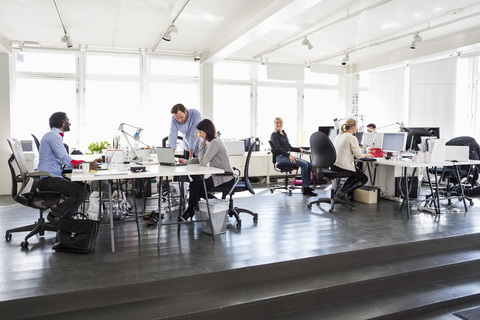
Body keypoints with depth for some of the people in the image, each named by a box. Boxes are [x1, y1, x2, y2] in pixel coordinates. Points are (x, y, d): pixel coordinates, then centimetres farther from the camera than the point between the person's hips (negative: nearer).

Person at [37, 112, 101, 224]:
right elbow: (65, 159, -23)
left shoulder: (55, 135, 20)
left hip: (53, 178, 11)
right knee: (81, 192, -21)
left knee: (82, 187, 12)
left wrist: (90, 163, 10)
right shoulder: (53, 135, -12)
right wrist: (87, 166, -27)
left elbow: (66, 160, 17)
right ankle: (54, 214, -8)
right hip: (48, 179, -11)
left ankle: (65, 218, 10)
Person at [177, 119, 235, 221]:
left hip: (225, 179, -10)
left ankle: (190, 210, 7)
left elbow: (203, 162, -21)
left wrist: (202, 146, -9)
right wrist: (187, 161, 9)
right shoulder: (212, 142, 13)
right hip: (219, 176, 10)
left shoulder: (215, 143, -20)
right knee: (199, 189, 11)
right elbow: (201, 159, 19)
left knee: (194, 185, -12)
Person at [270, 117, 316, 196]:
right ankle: (305, 189, -22)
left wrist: (299, 149, 11)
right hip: (281, 157, -8)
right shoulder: (274, 135, -2)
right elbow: (278, 148, -15)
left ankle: (305, 186, -5)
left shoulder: (284, 134, 22)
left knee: (310, 165, -9)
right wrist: (289, 155, -26)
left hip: (288, 155, 8)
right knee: (304, 164, -26)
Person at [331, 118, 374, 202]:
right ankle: (344, 192, -6)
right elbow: (358, 155, -11)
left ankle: (342, 190, 13)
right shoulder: (352, 138, -12)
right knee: (364, 178, 10)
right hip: (343, 165, -8)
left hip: (333, 165, 9)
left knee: (355, 174, 32)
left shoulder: (339, 136, 14)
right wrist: (366, 155, 10)